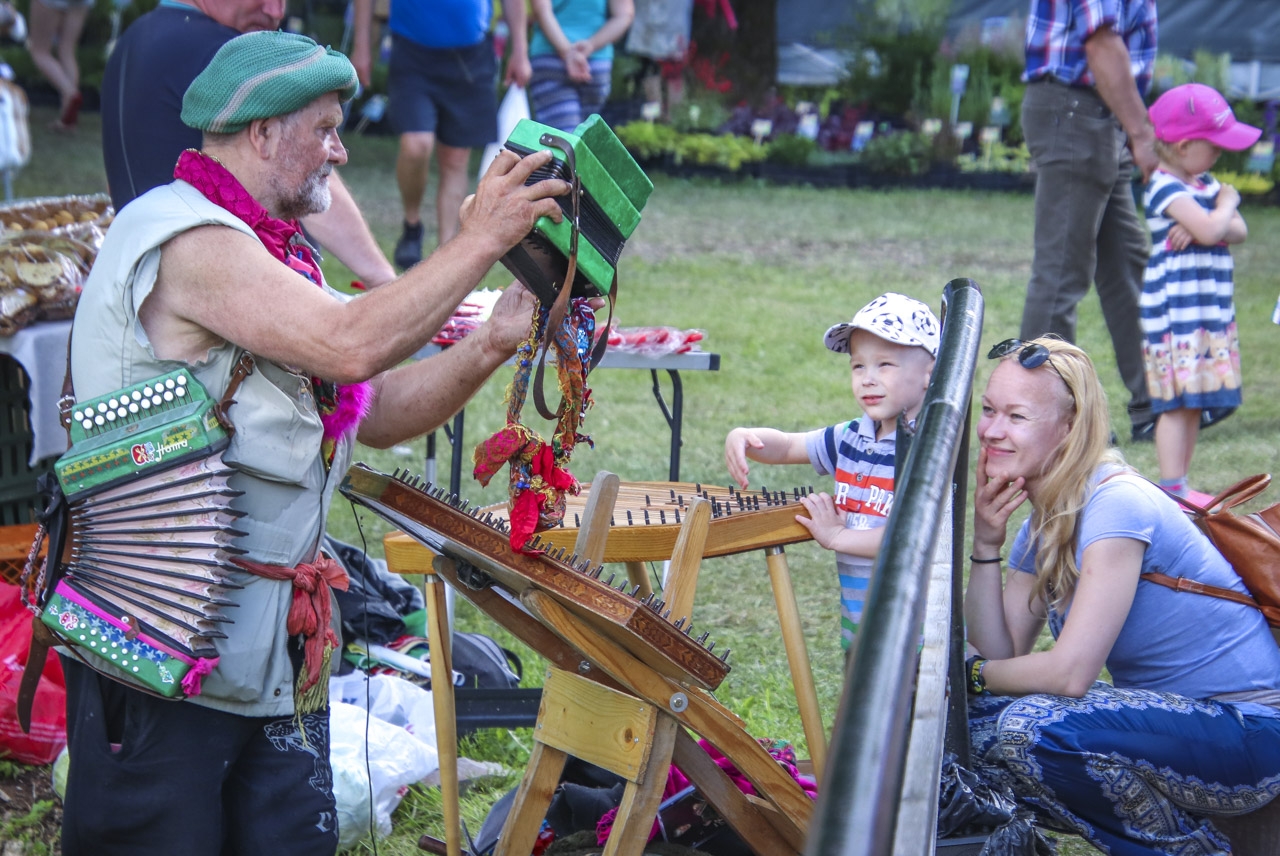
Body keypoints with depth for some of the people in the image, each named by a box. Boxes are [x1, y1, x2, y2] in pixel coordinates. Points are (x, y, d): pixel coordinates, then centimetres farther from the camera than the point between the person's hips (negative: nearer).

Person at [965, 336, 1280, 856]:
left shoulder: (1115, 507, -20)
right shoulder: (1043, 523, 7)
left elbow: (1070, 673, -25)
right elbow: (1000, 654, 1)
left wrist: (972, 674, -9)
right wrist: (986, 545, -7)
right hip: (1165, 719, 9)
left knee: (1032, 727, -28)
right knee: (972, 725, -1)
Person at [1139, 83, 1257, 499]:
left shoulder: (1205, 184, 15)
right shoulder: (1166, 187, -14)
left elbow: (1238, 230, 6)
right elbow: (1210, 230, -25)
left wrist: (1199, 228, -13)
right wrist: (1227, 203, -4)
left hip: (1210, 307, 9)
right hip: (1176, 308, -9)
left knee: (1195, 400, 10)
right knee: (1179, 400, -10)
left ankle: (1180, 485, 16)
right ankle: (1171, 488, -8)